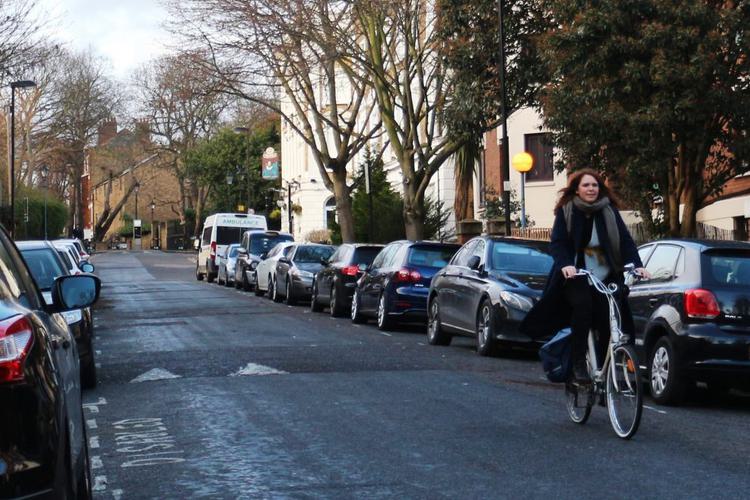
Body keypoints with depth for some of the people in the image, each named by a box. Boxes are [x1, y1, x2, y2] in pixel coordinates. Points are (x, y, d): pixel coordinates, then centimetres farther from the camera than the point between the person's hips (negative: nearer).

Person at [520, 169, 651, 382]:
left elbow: (625, 240, 0)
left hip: (606, 278, 2)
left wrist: (637, 265, -16)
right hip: (575, 277, -2)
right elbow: (557, 243, -7)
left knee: (609, 320, -14)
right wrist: (565, 264, -26)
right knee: (583, 306, -29)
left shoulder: (609, 211, 6)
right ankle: (578, 362, -19)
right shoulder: (566, 212, 2)